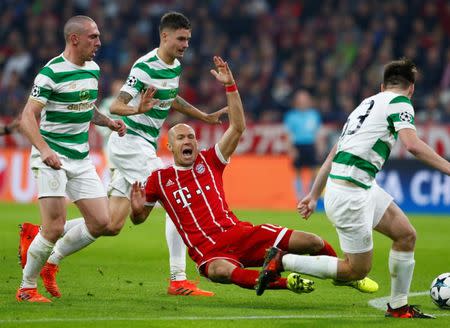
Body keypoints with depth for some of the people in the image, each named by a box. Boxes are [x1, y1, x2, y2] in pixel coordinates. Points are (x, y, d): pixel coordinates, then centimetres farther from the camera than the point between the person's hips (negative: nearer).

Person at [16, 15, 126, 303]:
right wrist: (44, 150, -33)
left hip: (81, 159, 7)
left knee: (101, 223, 0)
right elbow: (27, 118, -19)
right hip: (52, 158, -7)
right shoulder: (51, 72, -15)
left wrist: (109, 122, 6)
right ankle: (26, 288, 4)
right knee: (55, 227, -13)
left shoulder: (93, 69, 10)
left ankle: (50, 258, 19)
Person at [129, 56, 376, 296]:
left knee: (313, 243, -5)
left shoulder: (209, 161, 13)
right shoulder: (159, 179, 9)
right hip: (208, 251, -4)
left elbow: (238, 127, 6)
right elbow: (139, 219, 17)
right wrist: (136, 209, -8)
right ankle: (285, 282, -49)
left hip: (239, 232, 4)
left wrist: (230, 85, -2)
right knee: (222, 271, -46)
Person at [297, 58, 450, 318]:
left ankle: (398, 306, 19)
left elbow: (333, 155, 23)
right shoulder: (400, 102, -4)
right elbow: (412, 144, -22)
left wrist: (314, 195, 26)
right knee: (358, 270, 0)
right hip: (350, 193, -9)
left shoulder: (368, 103, 21)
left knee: (406, 234, 12)